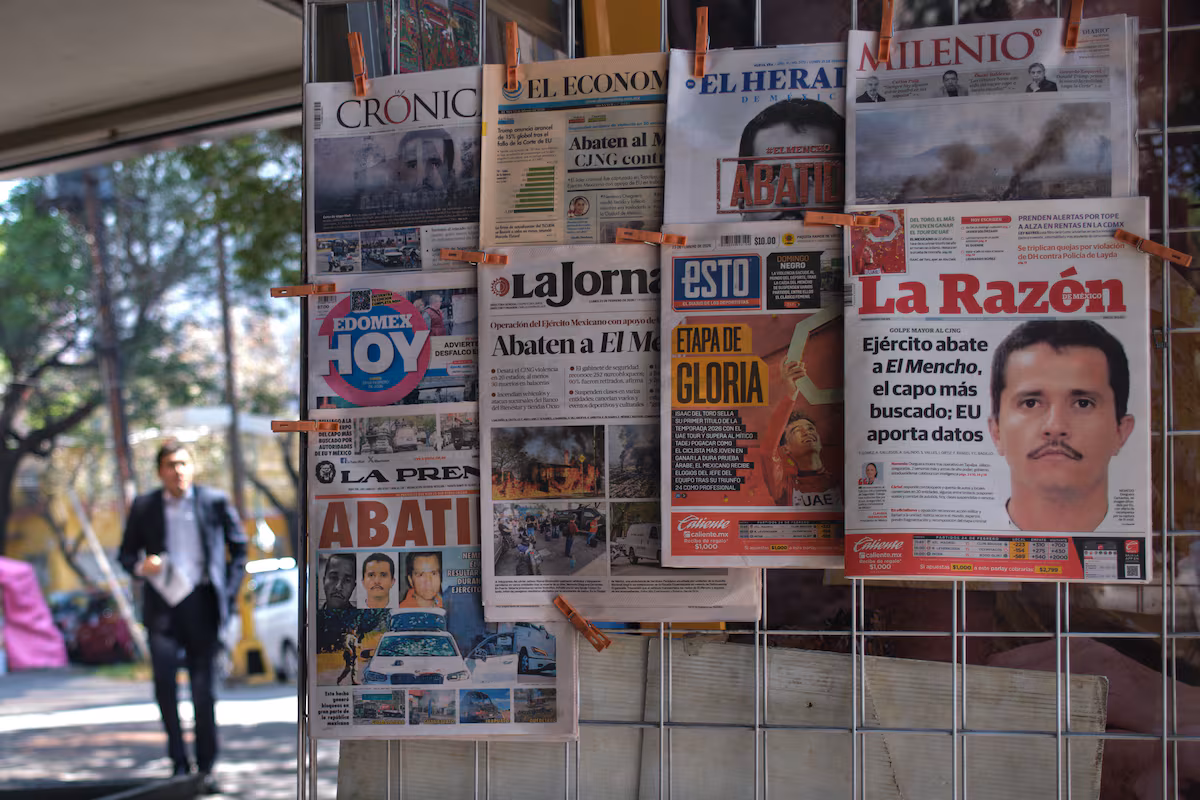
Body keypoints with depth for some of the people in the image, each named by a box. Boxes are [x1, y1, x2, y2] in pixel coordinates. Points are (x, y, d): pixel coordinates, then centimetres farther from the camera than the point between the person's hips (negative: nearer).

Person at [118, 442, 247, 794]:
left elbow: (239, 546, 13)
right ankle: (179, 762, 5)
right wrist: (139, 566, -10)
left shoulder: (214, 502, 4)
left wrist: (229, 591, 4)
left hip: (201, 603, -1)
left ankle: (206, 768, 11)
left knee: (204, 688, 1)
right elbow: (125, 553, 13)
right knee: (164, 680, -11)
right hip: (161, 605, 1)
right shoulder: (144, 507, 7)